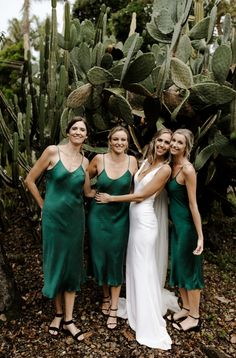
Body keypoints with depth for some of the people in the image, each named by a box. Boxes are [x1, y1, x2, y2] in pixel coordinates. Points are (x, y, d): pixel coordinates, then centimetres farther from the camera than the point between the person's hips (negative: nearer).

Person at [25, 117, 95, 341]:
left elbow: (88, 192, 9)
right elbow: (30, 180, -4)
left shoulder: (85, 161, 4)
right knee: (55, 263, 9)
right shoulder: (53, 151, -9)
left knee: (72, 265, 9)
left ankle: (68, 320, 24)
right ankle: (58, 313, 32)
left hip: (75, 218, 4)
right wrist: (43, 205, 1)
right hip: (53, 217, -4)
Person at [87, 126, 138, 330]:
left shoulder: (132, 161, -5)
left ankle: (114, 308, 21)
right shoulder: (99, 159, -9)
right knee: (100, 257, 11)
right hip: (99, 215, 0)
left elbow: (136, 188, 7)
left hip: (120, 217, 0)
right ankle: (106, 296, 38)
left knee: (116, 259, 6)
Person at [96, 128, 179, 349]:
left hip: (144, 220, -8)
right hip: (133, 218, 8)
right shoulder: (146, 162, 10)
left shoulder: (165, 169, -14)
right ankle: (136, 308, 37)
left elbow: (141, 196, -15)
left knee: (144, 270, 0)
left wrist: (111, 198, -9)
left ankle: (150, 326, 13)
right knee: (134, 266, 18)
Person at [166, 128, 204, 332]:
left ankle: (194, 318, 24)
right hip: (176, 224, 8)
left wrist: (200, 236, -18)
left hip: (186, 225, -8)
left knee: (189, 269, 5)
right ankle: (186, 309, 36)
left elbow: (193, 204, -20)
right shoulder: (172, 166, 5)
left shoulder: (187, 170, -19)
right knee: (178, 266, 18)